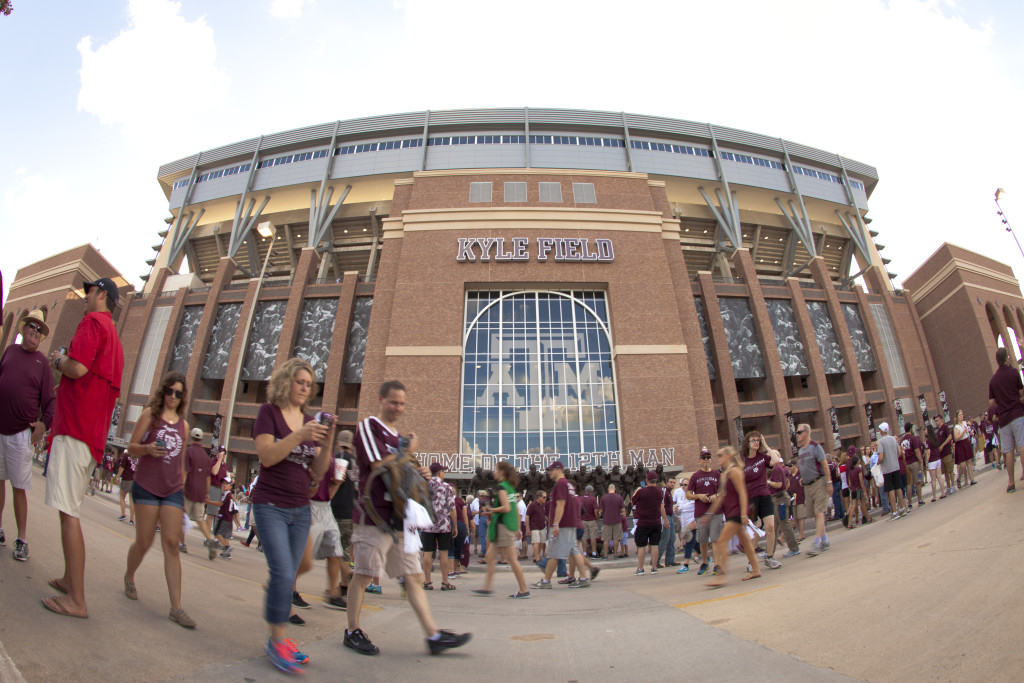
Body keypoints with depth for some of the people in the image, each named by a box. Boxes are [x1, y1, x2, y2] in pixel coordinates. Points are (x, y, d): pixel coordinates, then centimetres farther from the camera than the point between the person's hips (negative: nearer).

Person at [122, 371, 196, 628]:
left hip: (172, 490, 3)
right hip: (147, 486, -3)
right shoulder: (150, 414, 2)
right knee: (144, 542, 4)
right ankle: (129, 578, 38)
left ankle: (176, 607, -5)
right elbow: (131, 447, 1)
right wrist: (148, 449, -21)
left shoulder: (183, 424, 12)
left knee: (171, 544, -4)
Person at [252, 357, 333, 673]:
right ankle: (276, 641, 6)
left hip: (301, 509, 5)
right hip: (271, 506, -5)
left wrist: (326, 444, -13)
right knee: (283, 573, -11)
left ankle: (279, 640, 23)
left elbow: (318, 473, 4)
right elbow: (266, 456, -16)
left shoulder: (311, 421, 8)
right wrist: (300, 435, -26)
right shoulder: (269, 412, -4)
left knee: (287, 577, 11)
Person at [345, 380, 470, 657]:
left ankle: (434, 636, 8)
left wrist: (420, 473, 5)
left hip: (399, 516, 8)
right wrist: (408, 451, -4)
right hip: (374, 513, -8)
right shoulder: (369, 426, -6)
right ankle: (352, 632, 22)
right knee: (364, 574, 4)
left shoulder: (398, 436, 20)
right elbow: (379, 465, -16)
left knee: (414, 576, 6)